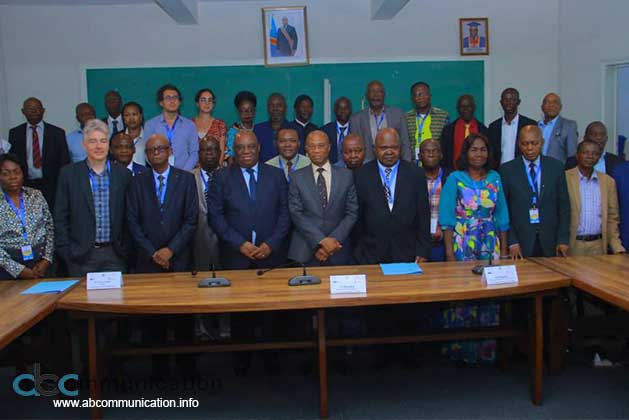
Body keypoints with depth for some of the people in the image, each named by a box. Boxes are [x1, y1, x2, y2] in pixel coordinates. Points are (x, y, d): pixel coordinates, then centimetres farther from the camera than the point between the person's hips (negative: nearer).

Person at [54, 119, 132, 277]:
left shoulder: (123, 174, 5)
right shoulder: (69, 174, 1)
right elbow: (60, 217, 2)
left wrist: (126, 249, 4)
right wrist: (65, 251, -3)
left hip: (115, 254, 1)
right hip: (81, 256, -1)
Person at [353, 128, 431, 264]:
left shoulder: (416, 174, 0)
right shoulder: (362, 175, -2)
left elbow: (423, 216, 1)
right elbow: (357, 216, 2)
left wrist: (423, 252, -1)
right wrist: (358, 250, 2)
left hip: (406, 255, 0)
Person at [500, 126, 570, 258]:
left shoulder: (556, 166, 4)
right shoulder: (507, 170, -2)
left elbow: (563, 205, 6)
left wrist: (563, 239, 0)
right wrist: (512, 242, -7)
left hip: (550, 242, 2)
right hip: (521, 242, -1)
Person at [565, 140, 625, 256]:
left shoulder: (609, 182, 8)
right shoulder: (564, 178, -4)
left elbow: (612, 218, 11)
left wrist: (617, 248, 4)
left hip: (598, 246, 3)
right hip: (572, 246, -3)